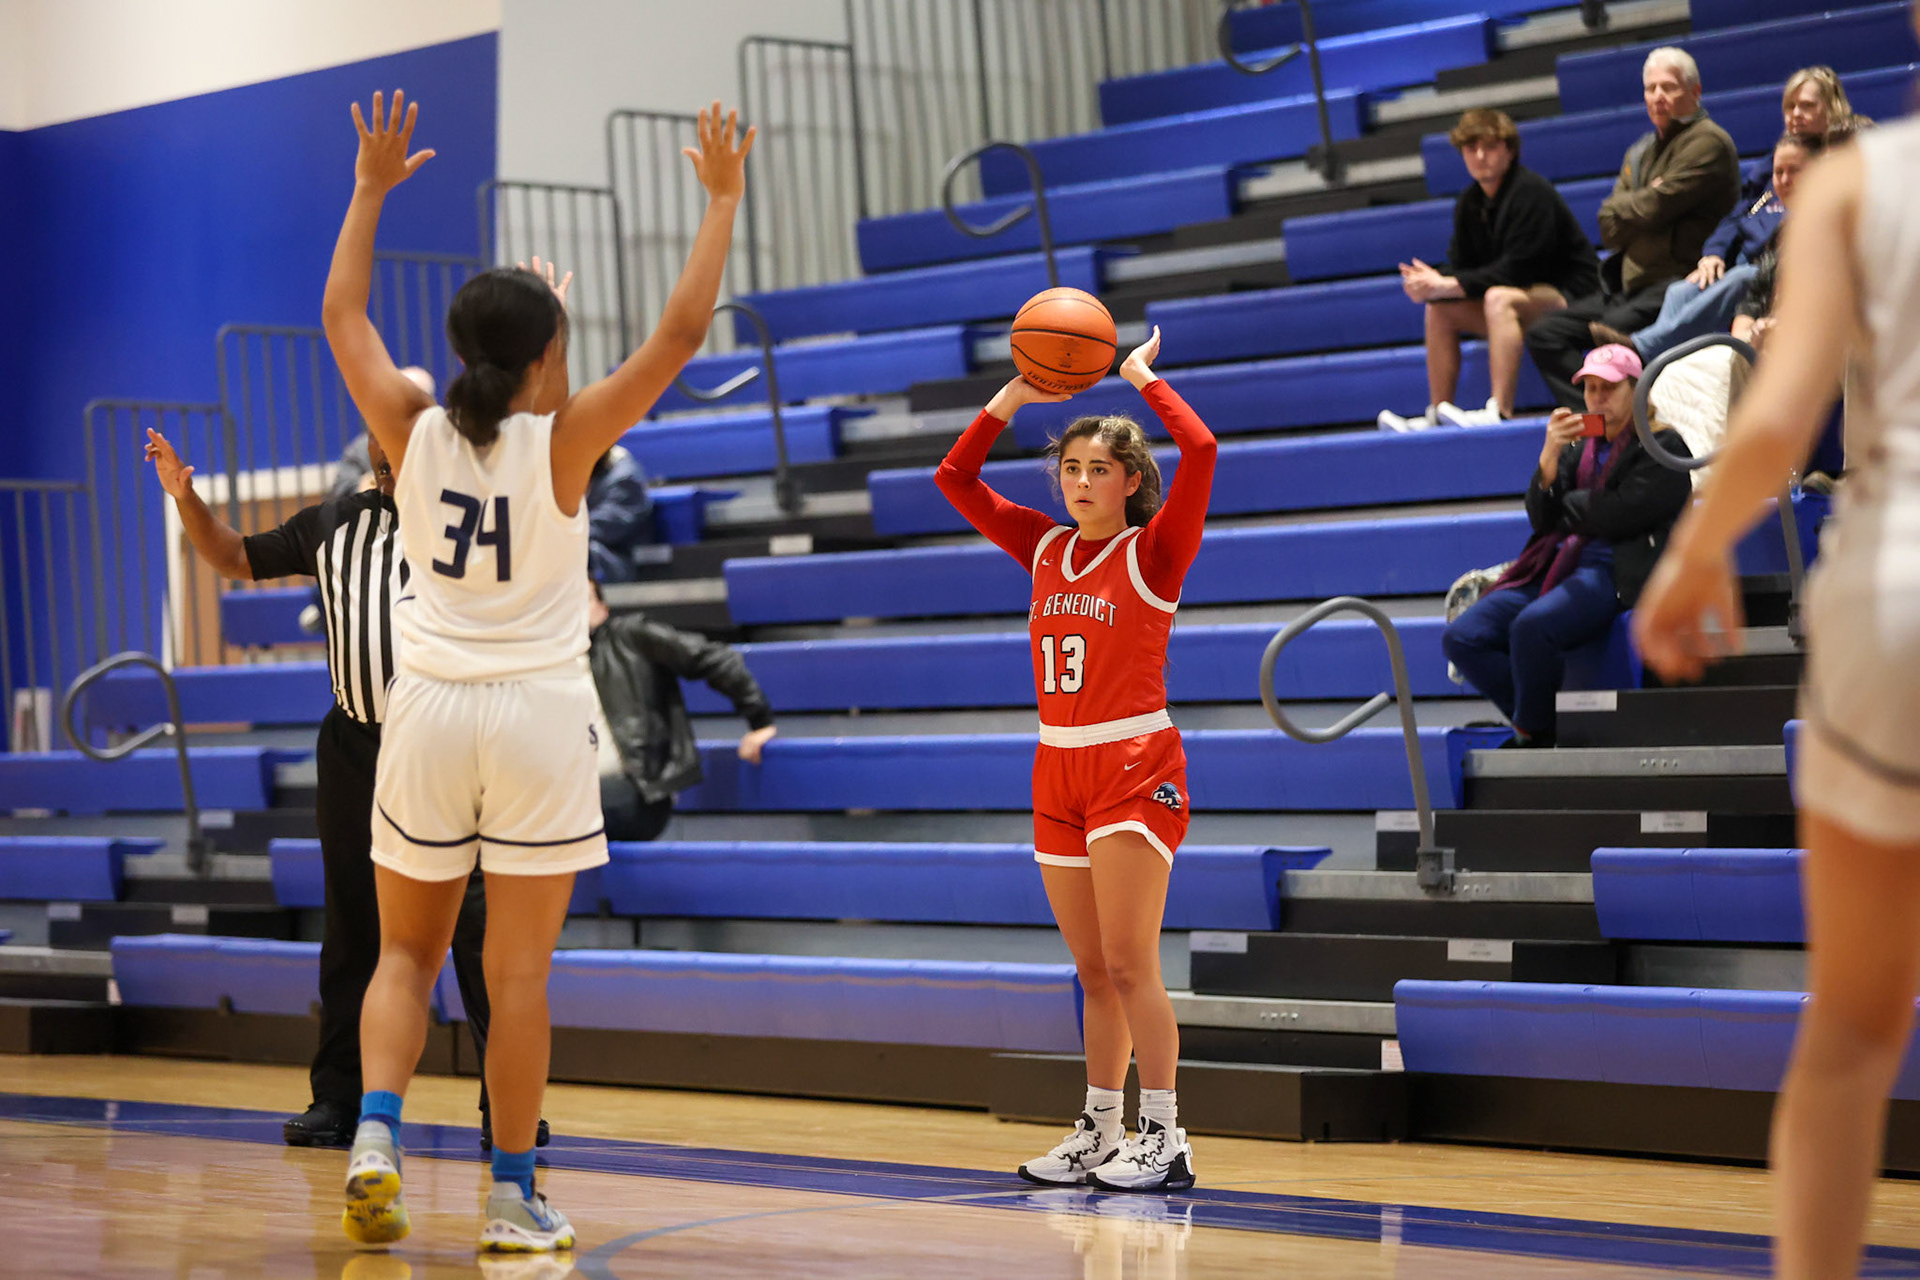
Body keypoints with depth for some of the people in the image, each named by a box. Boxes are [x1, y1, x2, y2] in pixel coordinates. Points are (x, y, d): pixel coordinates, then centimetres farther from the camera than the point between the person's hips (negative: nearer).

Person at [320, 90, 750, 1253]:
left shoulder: (414, 429, -2)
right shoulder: (564, 441, -10)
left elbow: (342, 312, 13)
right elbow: (682, 331, -9)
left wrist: (374, 189, 21)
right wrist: (725, 199, -2)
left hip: (427, 710, 3)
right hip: (537, 717, -3)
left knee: (407, 952, 15)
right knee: (519, 971, 2)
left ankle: (375, 1131, -6)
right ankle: (515, 1200, 7)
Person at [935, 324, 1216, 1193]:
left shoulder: (1152, 553, -5)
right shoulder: (1046, 549, 11)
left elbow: (1201, 452, -19)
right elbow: (954, 478, 14)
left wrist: (1145, 379, -7)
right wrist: (1013, 397, 5)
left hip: (1136, 766, -6)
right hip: (1058, 768, 6)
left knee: (1128, 967, -10)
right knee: (1094, 973, 11)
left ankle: (1163, 1139, -7)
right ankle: (1099, 1135, 16)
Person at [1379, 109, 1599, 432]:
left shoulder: (1531, 191, -18)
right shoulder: (1470, 203, 8)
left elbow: (1518, 269, -25)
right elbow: (1460, 266, 5)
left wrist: (1449, 285, -26)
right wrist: (1431, 283, -20)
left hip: (1570, 296, -9)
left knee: (1499, 298, -35)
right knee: (1440, 309, 1)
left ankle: (1500, 413, -44)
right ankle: (1437, 415, -2)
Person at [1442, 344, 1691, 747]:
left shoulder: (1664, 447, 3)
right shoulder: (1579, 448, 22)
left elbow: (1616, 515, -10)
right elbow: (1541, 517, 10)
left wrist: (1561, 507, 5)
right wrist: (1550, 455, -5)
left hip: (1614, 574, -7)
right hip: (1557, 566, 7)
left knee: (1531, 626, -34)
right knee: (1461, 637, -12)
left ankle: (1531, 736, -13)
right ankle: (1537, 721, -8)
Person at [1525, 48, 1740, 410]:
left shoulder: (1707, 142, -5)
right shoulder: (1641, 152, 22)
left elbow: (1655, 207, -15)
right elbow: (1609, 229, 11)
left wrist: (1623, 208, 5)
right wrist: (1642, 204, -6)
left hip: (1677, 282, -9)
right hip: (1630, 286, 9)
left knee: (1612, 329, -33)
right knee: (1543, 334, -1)